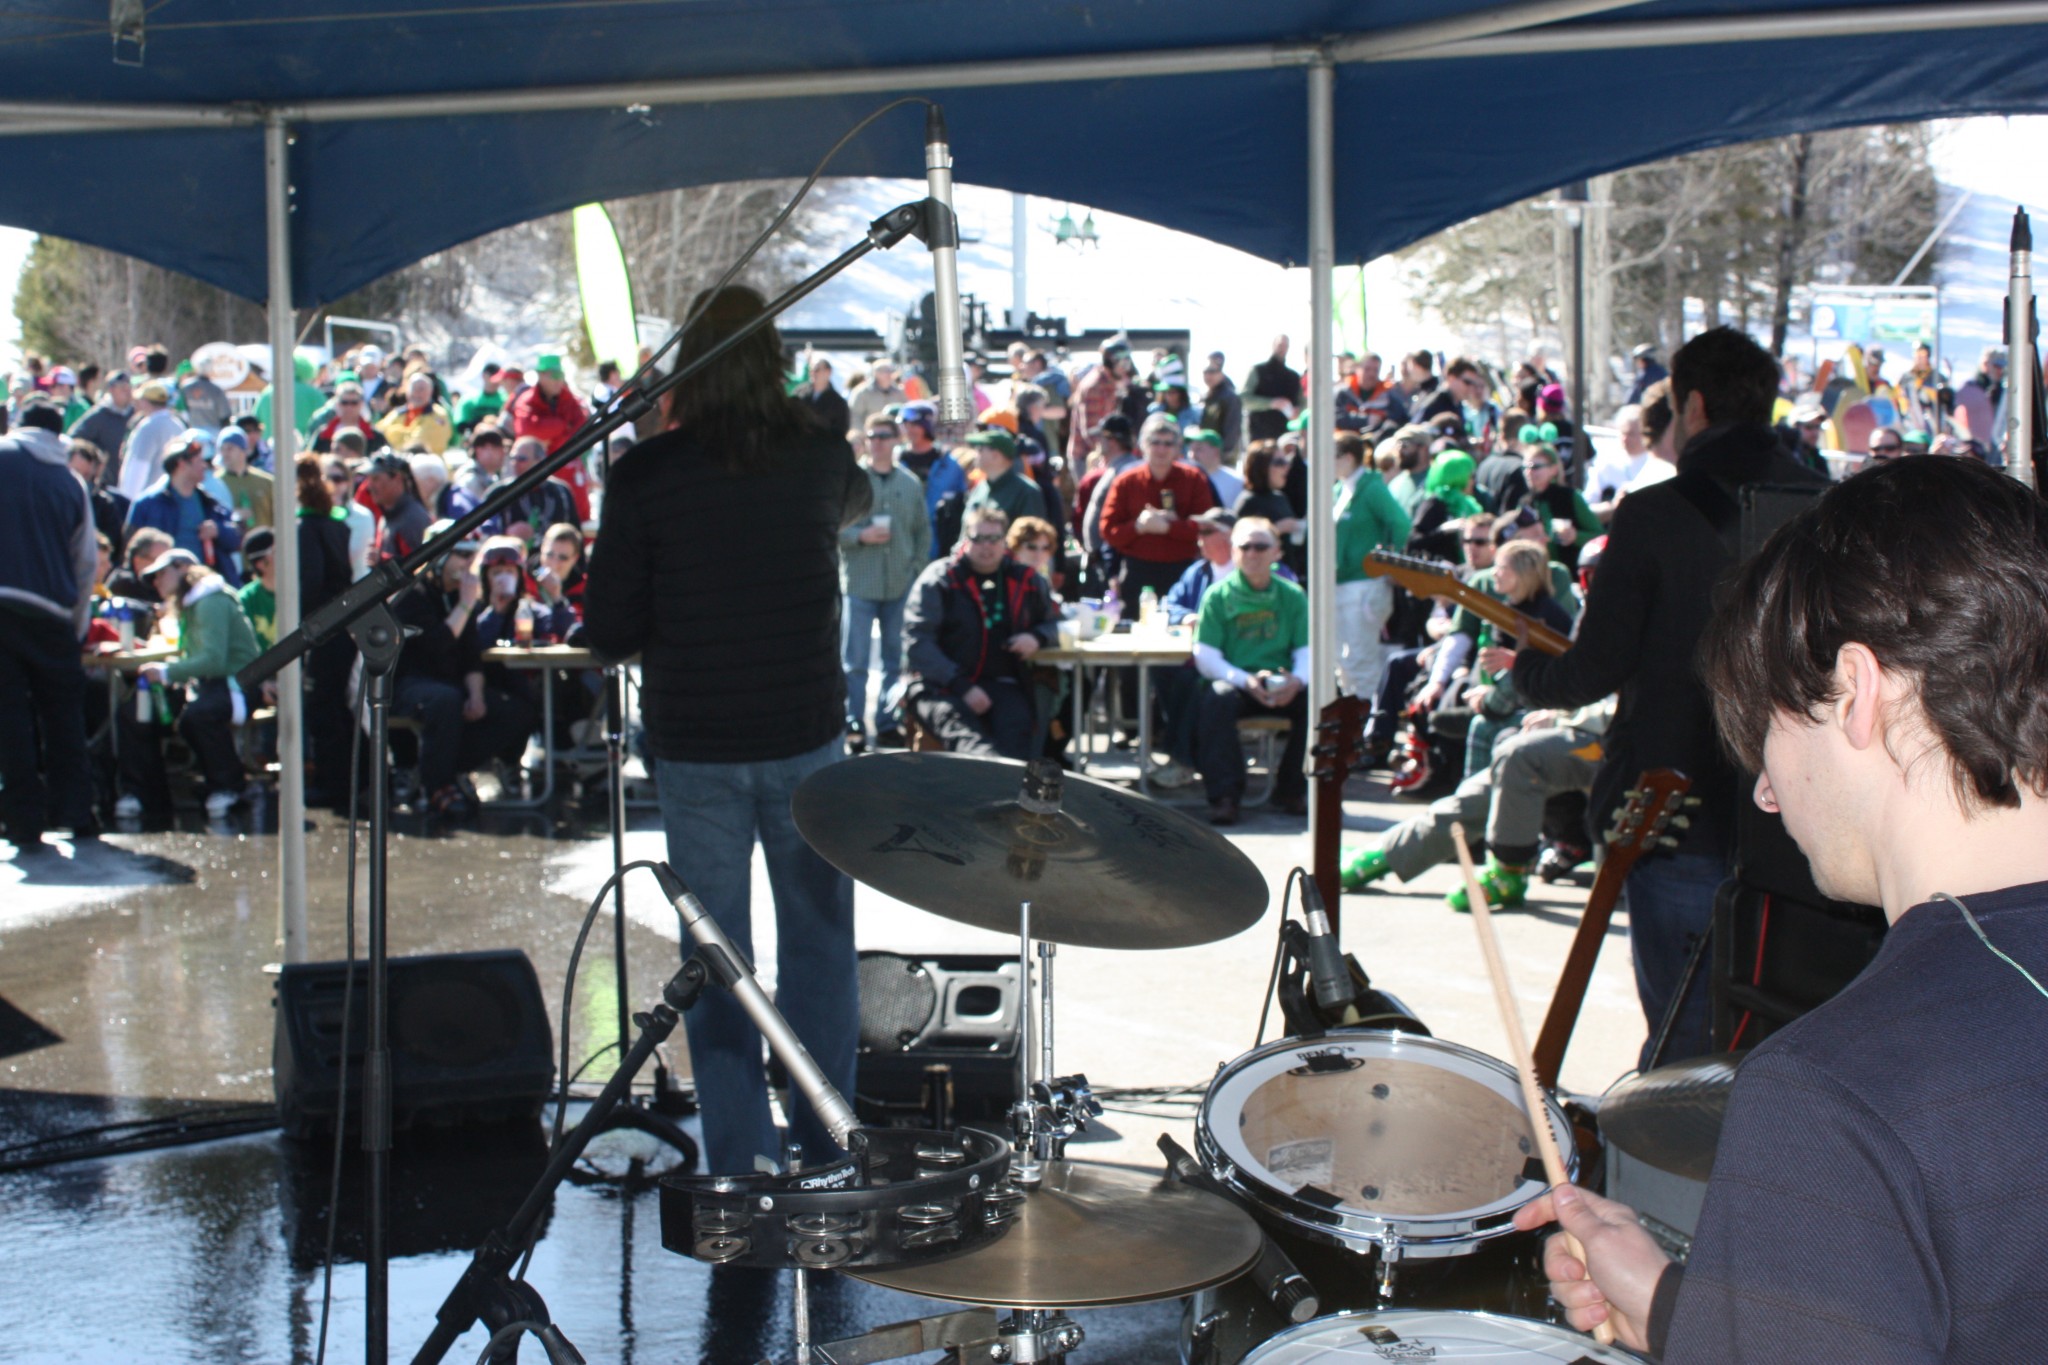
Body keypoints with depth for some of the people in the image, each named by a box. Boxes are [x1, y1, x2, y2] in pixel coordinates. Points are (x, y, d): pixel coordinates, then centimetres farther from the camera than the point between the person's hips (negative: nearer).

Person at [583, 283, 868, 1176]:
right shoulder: (821, 455, -2)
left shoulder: (646, 473, -10)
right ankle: (827, 1146, 21)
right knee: (819, 943, 13)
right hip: (806, 735, 2)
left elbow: (609, 632, -8)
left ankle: (741, 1164, 11)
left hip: (695, 743, -1)